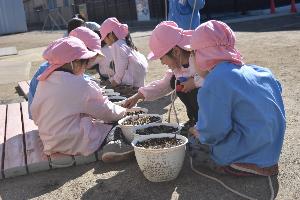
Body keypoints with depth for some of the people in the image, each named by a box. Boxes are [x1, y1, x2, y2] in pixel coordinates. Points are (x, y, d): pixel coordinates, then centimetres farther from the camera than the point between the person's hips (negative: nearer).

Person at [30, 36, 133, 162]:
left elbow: (34, 112, 9)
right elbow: (106, 112, -8)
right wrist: (123, 111, 10)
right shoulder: (82, 86, -19)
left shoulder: (43, 82, 1)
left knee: (99, 121, 17)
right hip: (75, 144, -7)